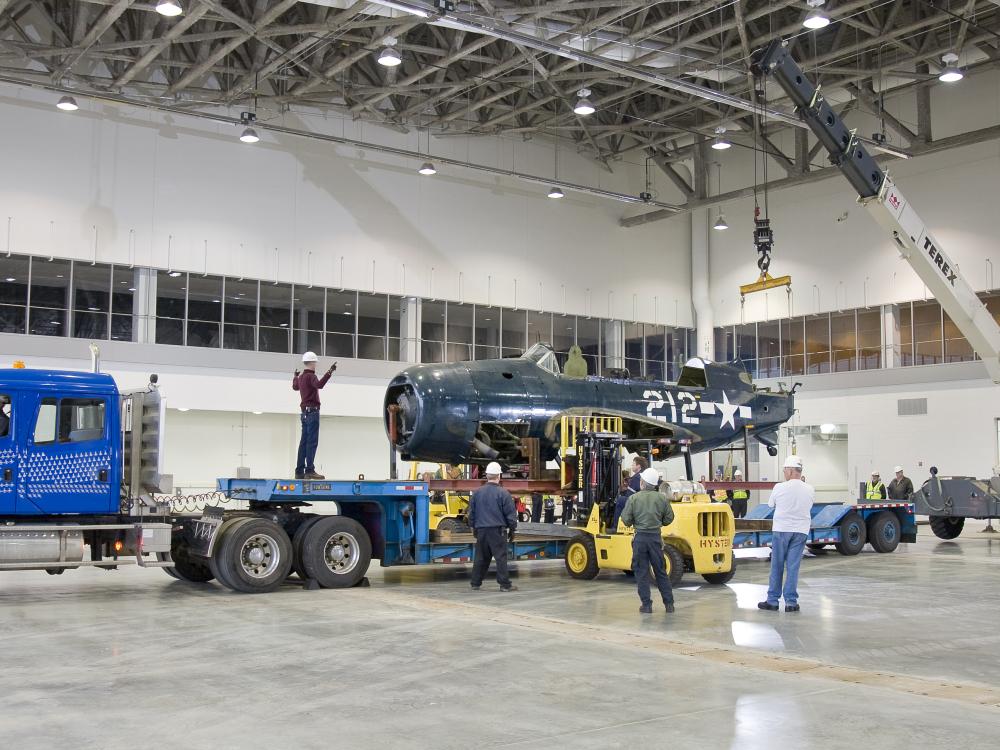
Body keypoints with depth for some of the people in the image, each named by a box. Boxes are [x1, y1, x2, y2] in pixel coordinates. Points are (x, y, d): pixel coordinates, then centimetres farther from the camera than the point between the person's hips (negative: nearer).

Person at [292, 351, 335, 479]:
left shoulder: (301, 376, 15)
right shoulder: (310, 376, -11)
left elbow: (295, 387, 38)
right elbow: (319, 384, -32)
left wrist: (295, 377, 58)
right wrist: (330, 372, -35)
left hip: (305, 412, 9)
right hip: (312, 411, -9)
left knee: (304, 442, 10)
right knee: (312, 441, -12)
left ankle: (299, 471, 11)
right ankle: (309, 470, -17)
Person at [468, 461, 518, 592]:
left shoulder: (477, 493, 6)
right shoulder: (503, 493, -8)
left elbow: (471, 512, 15)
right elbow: (510, 514, -5)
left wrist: (474, 528, 26)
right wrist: (512, 530, 7)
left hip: (481, 530, 5)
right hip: (497, 530, -5)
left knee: (481, 557, 12)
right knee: (501, 557, -2)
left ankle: (476, 584, 16)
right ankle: (505, 584, -3)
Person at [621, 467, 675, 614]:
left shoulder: (633, 499, -7)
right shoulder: (662, 498, -2)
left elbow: (626, 520, -5)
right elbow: (669, 519, 5)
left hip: (640, 537, -2)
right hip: (656, 537, 2)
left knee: (641, 572, 6)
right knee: (660, 571, 12)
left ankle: (646, 605, 5)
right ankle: (669, 604, 15)